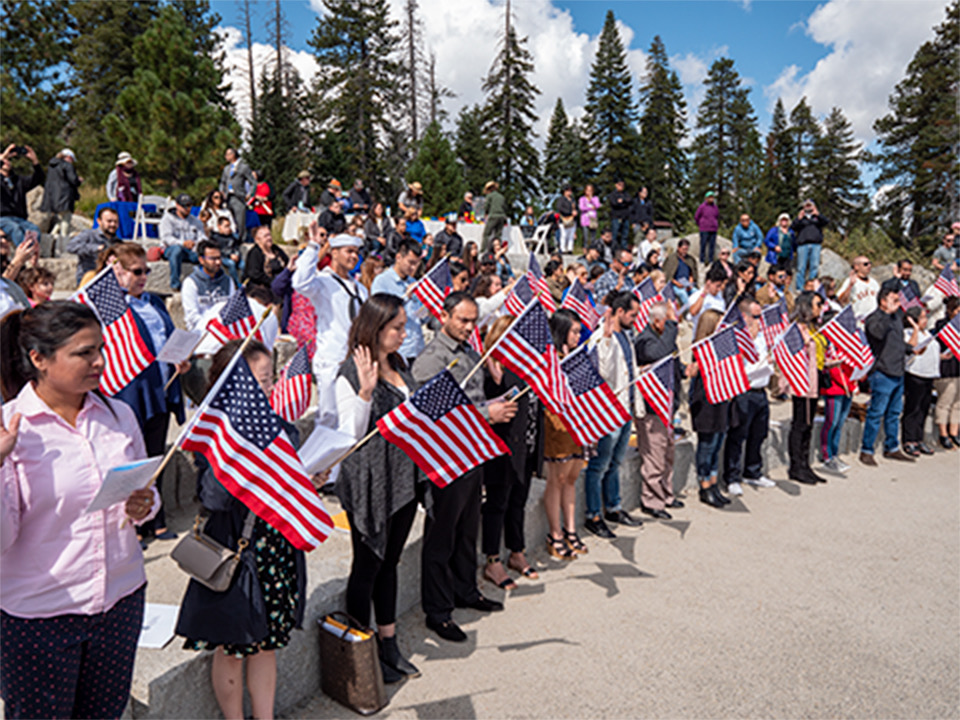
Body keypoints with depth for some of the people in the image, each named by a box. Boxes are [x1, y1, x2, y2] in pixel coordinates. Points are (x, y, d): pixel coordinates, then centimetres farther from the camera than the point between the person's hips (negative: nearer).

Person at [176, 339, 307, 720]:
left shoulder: (280, 426, 3)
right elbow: (213, 498, -25)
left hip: (278, 548, 5)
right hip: (236, 551, -5)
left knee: (268, 642, 18)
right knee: (232, 648, 13)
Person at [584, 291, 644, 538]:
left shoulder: (625, 335, 14)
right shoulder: (604, 337, -15)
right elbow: (603, 371, -29)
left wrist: (637, 405, 20)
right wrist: (606, 337, -35)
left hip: (626, 409, 9)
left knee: (615, 462, 19)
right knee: (599, 465, 1)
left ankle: (613, 508, 32)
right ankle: (593, 516, 11)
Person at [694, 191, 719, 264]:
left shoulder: (715, 207, 10)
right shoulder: (702, 206, -4)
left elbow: (717, 217, 24)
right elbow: (696, 216, 2)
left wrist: (716, 225, 15)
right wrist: (700, 225, 7)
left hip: (713, 230, 5)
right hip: (704, 230, -5)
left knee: (712, 245, 4)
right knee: (703, 245, -4)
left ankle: (711, 260, 9)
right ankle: (702, 260, 2)